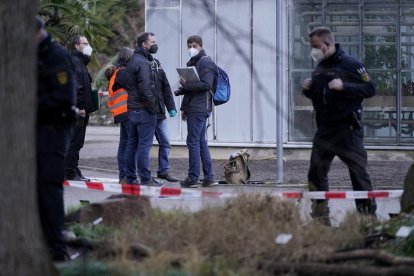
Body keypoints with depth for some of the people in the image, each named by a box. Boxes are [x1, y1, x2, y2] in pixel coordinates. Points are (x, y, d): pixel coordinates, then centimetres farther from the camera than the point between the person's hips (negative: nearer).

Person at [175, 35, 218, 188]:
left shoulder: (206, 63, -8)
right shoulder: (192, 62, 21)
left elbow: (206, 85, -19)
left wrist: (186, 84, -20)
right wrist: (184, 108, 24)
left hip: (199, 108, -10)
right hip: (192, 108, 10)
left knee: (193, 142, -9)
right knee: (201, 142, 10)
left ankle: (193, 178, -7)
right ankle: (209, 177, 13)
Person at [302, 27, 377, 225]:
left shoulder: (351, 65, -10)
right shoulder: (320, 68, 13)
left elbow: (370, 88, -13)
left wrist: (344, 86, -24)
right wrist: (308, 89, 3)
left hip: (348, 131, -7)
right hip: (324, 130, 8)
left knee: (358, 172, -6)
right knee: (316, 173, 7)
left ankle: (368, 214, -1)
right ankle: (320, 217, 16)